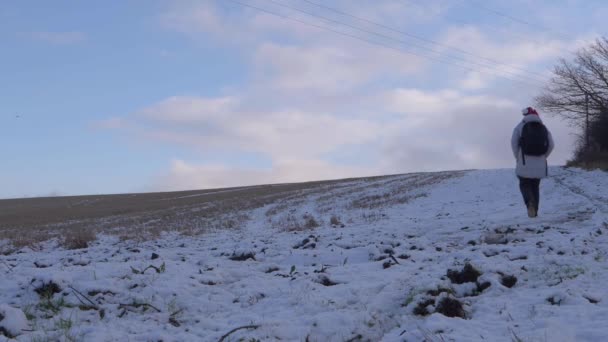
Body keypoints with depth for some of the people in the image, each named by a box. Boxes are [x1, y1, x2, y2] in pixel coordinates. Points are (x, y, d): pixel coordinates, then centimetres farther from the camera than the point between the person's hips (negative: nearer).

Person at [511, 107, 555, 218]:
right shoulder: (543, 128, 10)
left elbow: (514, 143, -9)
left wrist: (517, 157, 3)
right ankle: (535, 211, 12)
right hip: (540, 165, 3)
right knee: (535, 186, 15)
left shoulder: (520, 126, 0)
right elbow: (551, 145, 3)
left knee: (524, 185, 6)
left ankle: (530, 202, -22)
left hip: (525, 163, -3)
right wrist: (543, 157, 12)